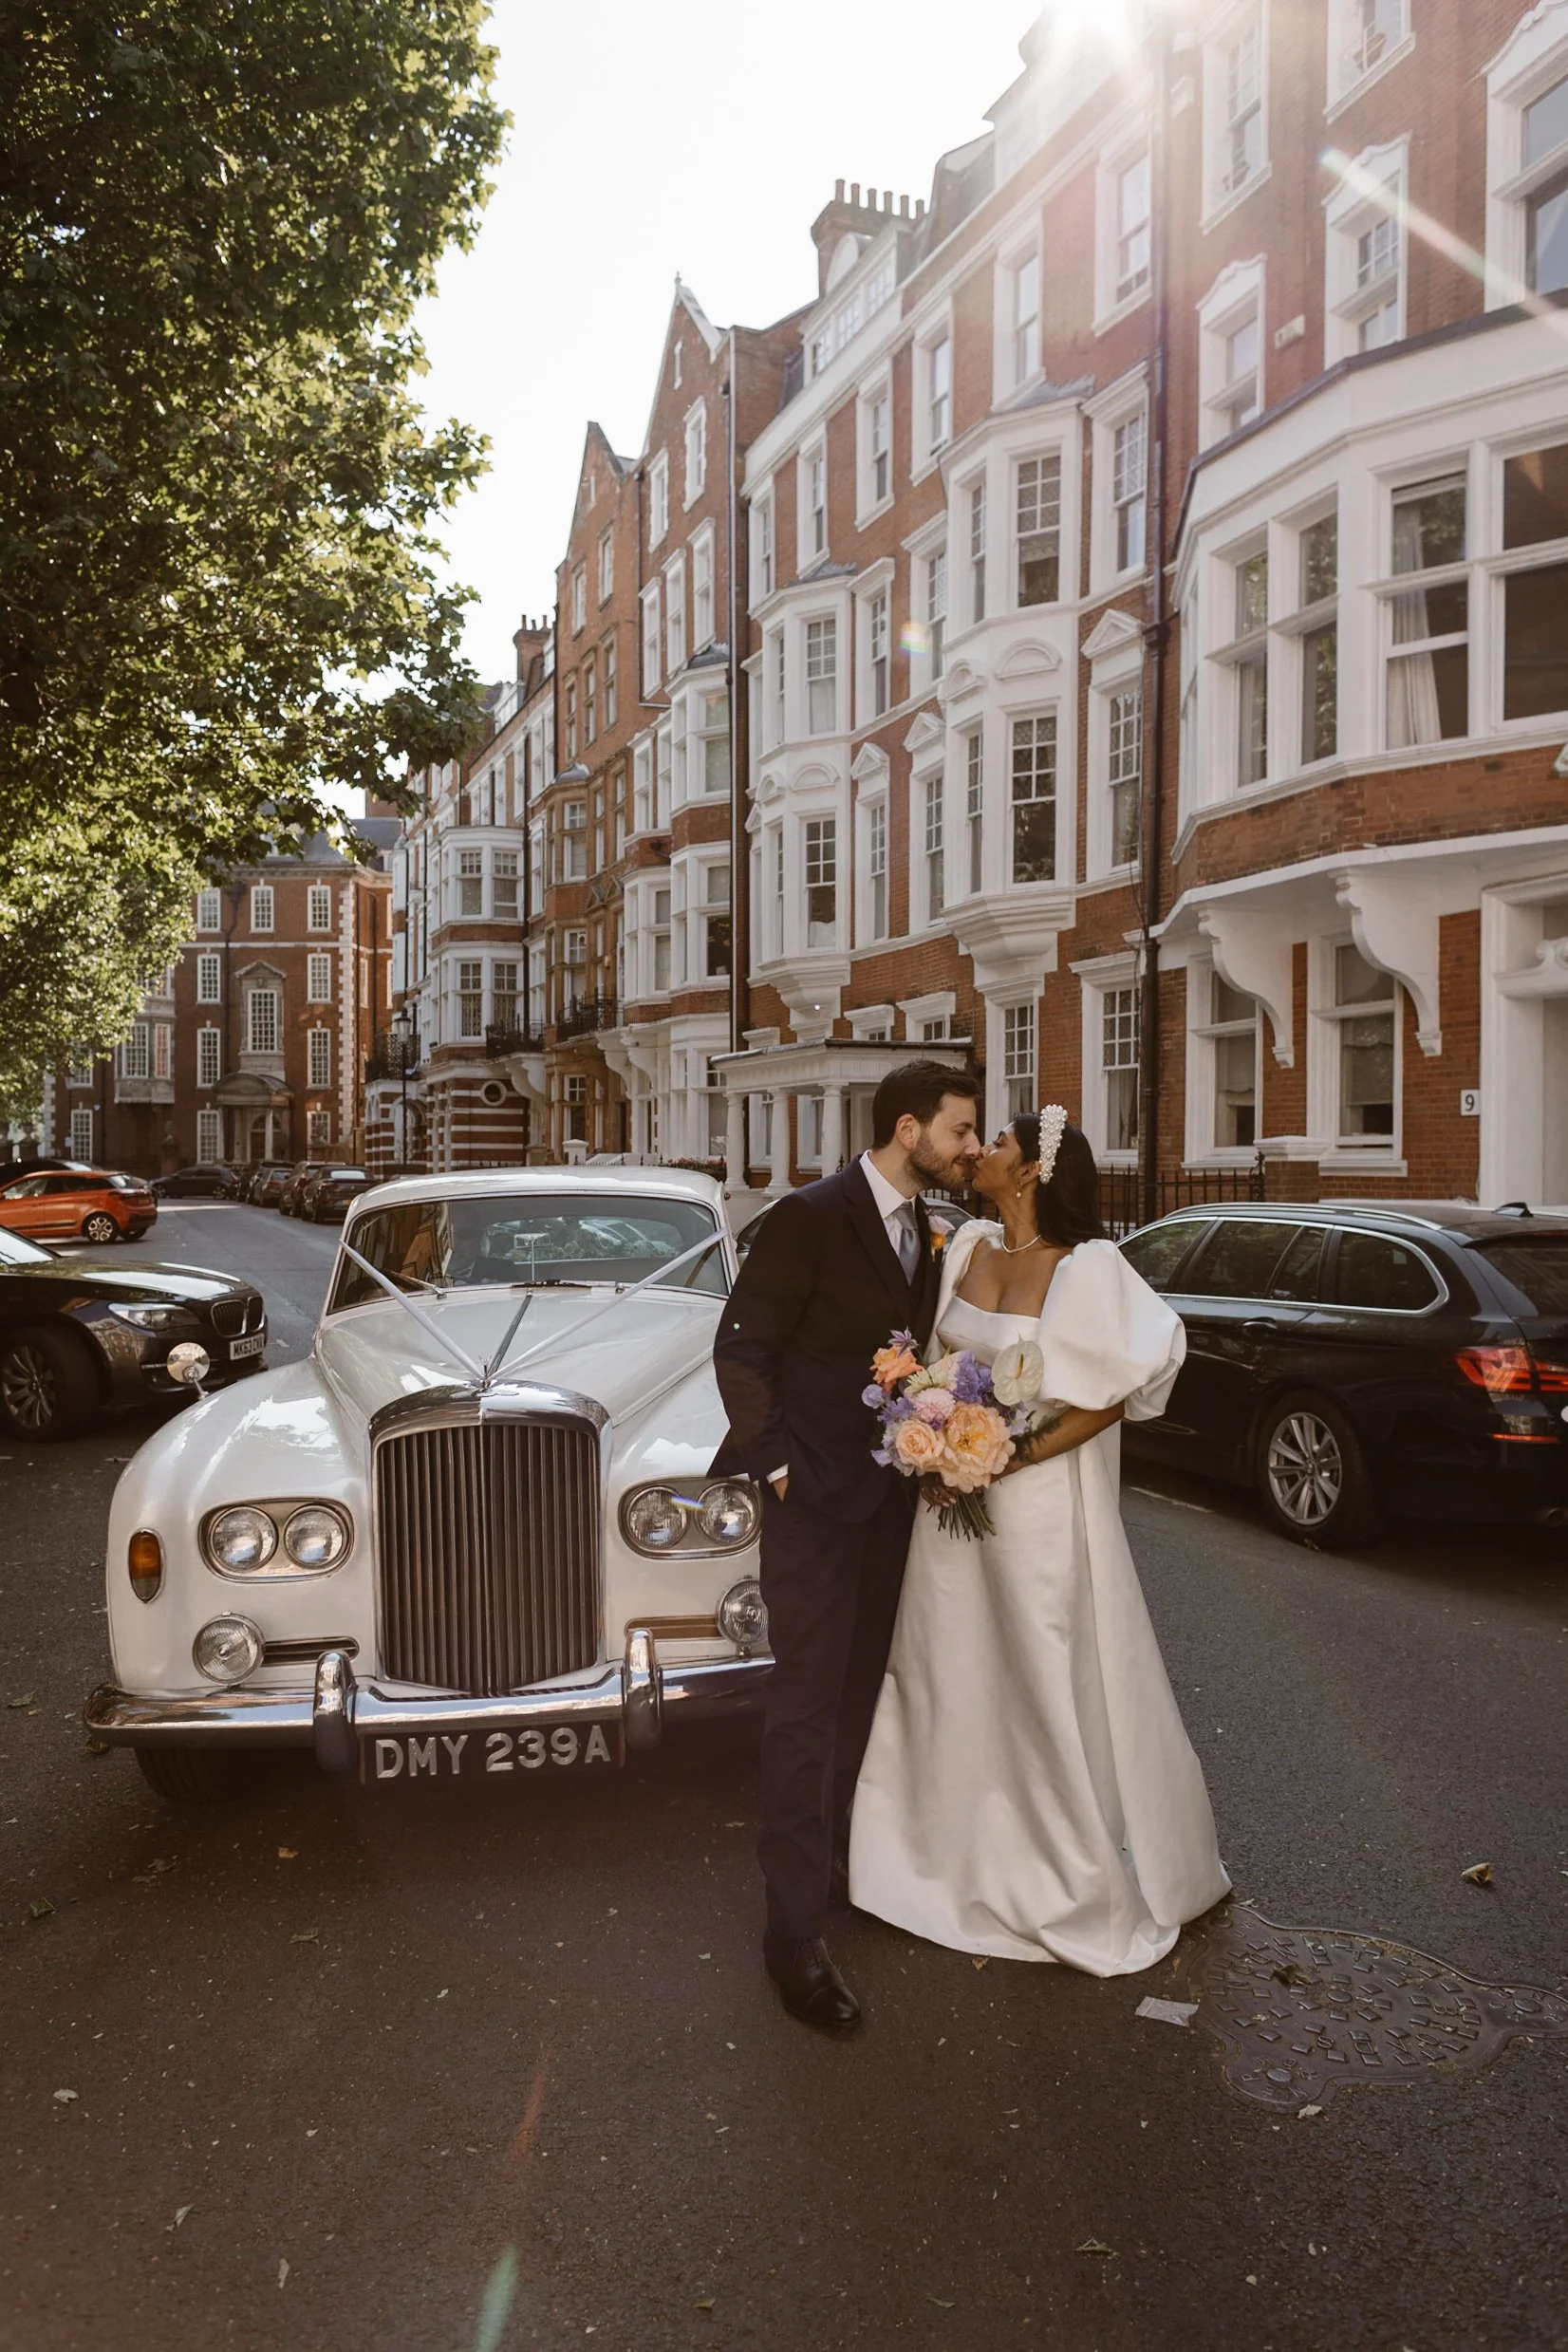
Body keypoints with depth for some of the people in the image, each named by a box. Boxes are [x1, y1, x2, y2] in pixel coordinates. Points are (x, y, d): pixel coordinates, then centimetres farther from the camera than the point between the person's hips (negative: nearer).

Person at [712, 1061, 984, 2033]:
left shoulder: (924, 1231, 7)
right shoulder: (811, 1216, -16)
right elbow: (741, 1349, -14)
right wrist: (777, 1464, -15)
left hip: (890, 1493, 7)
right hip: (815, 1493, -7)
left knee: (860, 1690, 18)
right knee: (807, 1704, -4)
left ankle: (837, 1851, 36)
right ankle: (797, 1933, 4)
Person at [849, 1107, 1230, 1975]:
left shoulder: (1088, 1267, -15)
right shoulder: (969, 1246, 3)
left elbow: (1129, 1383, -16)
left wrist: (1029, 1449, -20)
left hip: (1040, 1503, -6)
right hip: (956, 1497, 6)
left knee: (1056, 1689, 6)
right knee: (954, 1678, 16)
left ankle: (1095, 1882, 27)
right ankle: (970, 1858, 37)